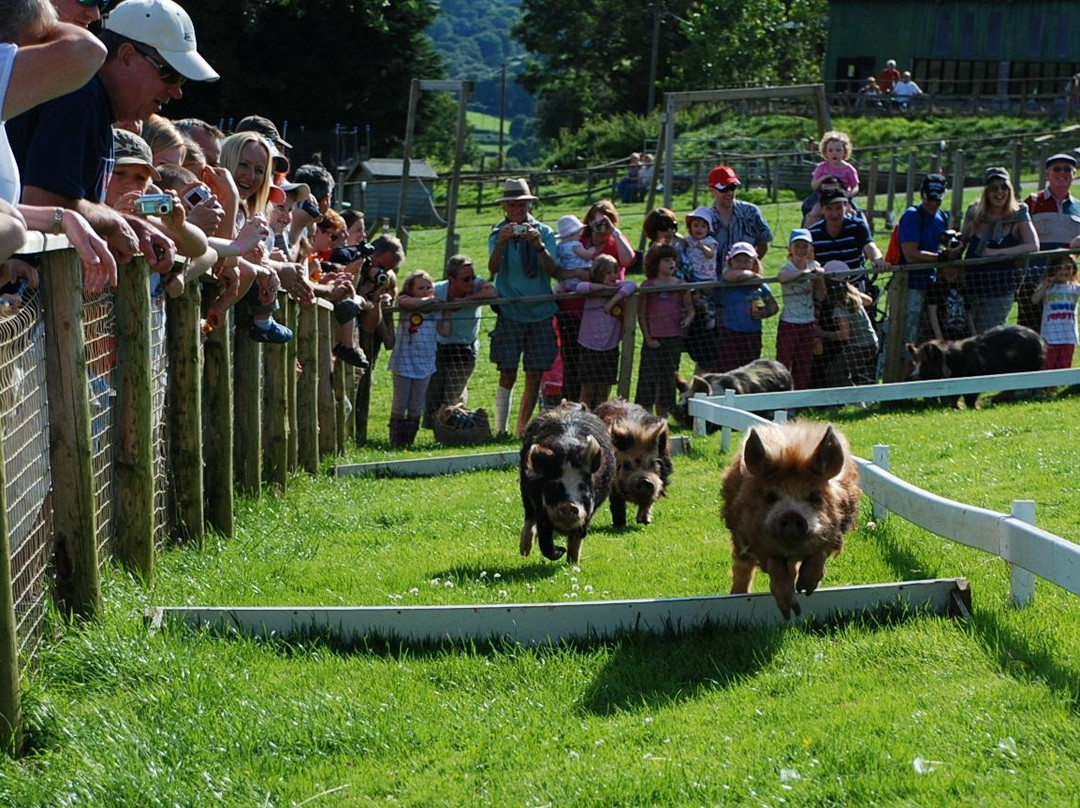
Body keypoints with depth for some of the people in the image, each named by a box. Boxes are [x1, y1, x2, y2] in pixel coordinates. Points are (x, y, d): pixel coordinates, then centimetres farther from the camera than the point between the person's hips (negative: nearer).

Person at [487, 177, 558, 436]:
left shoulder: (544, 232, 5)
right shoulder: (498, 233, 1)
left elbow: (552, 271, -6)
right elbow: (493, 268, -15)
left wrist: (539, 246, -22)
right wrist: (502, 242, -31)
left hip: (540, 311, 2)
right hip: (510, 311, -2)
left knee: (535, 376, 3)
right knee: (508, 374, -8)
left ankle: (521, 431, 14)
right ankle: (500, 431, -2)